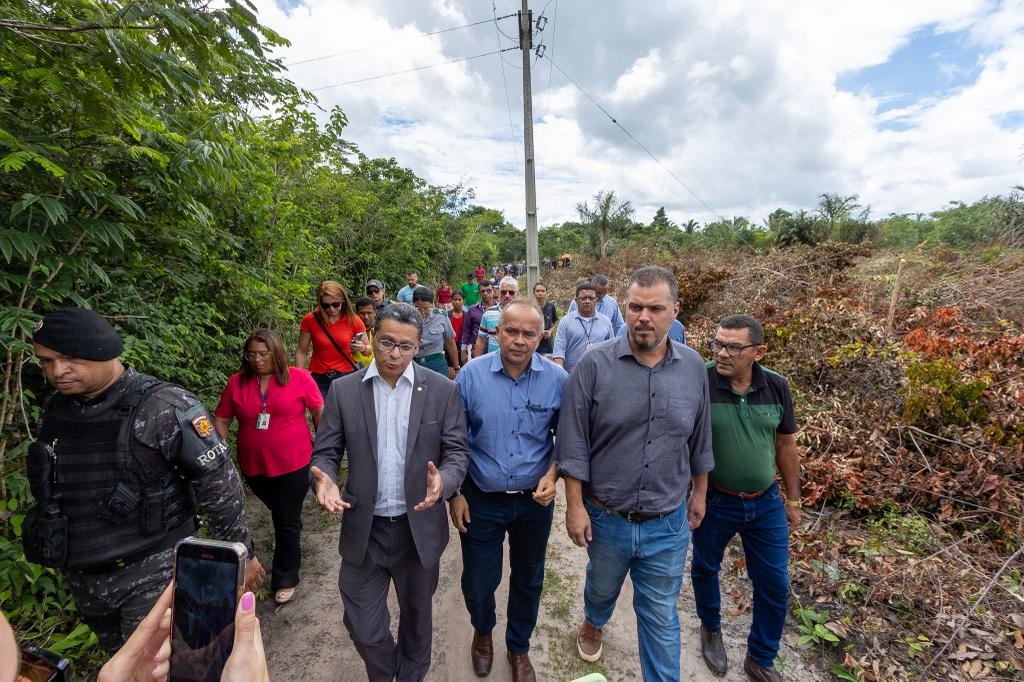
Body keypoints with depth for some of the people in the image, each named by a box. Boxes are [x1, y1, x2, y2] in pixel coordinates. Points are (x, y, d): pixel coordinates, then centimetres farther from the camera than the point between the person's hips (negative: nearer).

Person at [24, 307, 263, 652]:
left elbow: (219, 485, -16)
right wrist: (61, 555, 21)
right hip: (82, 578, 7)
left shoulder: (164, 408, -20)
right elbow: (49, 491, 16)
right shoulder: (53, 412, 1)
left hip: (155, 570, -6)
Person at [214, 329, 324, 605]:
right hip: (253, 466, 4)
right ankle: (290, 535, 58)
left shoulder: (299, 378, -11)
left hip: (293, 463, -3)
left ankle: (286, 580, 27)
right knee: (278, 511, 27)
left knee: (287, 521, 7)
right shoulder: (236, 383, -2)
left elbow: (319, 412, -5)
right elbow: (221, 420, 4)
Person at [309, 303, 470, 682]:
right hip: (363, 529, 1)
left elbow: (457, 451, -8)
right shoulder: (343, 390, -6)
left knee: (416, 614, 23)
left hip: (419, 528, 0)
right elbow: (325, 452, -2)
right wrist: (324, 479, -23)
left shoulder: (442, 390, -9)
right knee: (363, 626, 15)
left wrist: (443, 481, -29)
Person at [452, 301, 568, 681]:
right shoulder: (471, 375, -13)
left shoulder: (557, 379, -11)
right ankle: (482, 632, 51)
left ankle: (519, 647, 49)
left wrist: (552, 475, -13)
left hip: (535, 501, 1)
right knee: (477, 583, 15)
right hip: (481, 500, 0)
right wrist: (455, 493, -3)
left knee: (528, 581, 20)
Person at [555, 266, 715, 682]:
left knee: (661, 617, 17)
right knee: (602, 588, 28)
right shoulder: (595, 364, -17)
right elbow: (573, 442, -13)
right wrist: (575, 506, -11)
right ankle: (592, 624, 61)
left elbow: (699, 440, 6)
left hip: (668, 523, 0)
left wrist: (699, 493, 12)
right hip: (606, 518, 0)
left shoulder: (693, 368, -6)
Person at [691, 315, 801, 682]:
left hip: (766, 502, 3)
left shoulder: (776, 388, -9)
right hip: (713, 501, -3)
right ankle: (711, 630, 50)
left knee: (774, 585, 15)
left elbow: (786, 446, 4)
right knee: (705, 569, 19)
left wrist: (793, 500, 10)